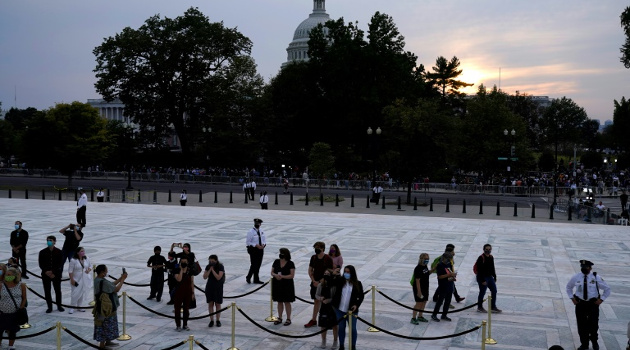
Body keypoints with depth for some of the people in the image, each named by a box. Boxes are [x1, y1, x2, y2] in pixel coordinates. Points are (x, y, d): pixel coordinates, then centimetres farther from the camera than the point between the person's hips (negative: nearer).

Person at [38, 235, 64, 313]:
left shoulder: (59, 252, -3)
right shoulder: (42, 252, 1)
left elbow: (61, 264, -4)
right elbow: (41, 264, -1)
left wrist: (54, 273, -13)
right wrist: (46, 272, -15)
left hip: (56, 275, -1)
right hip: (46, 275, 1)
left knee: (58, 290, 7)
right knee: (47, 291, 4)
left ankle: (59, 306, 21)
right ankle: (49, 307, 15)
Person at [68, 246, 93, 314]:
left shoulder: (87, 259, 2)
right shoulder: (73, 260, -14)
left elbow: (90, 265, 15)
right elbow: (70, 271, -13)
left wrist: (89, 270, -7)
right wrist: (72, 280, -16)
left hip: (85, 280, 5)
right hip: (76, 280, -5)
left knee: (82, 293, 10)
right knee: (75, 294, -5)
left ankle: (79, 306, 24)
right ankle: (72, 308, 8)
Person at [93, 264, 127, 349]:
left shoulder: (97, 280, 4)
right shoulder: (103, 282, -27)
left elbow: (111, 284, 10)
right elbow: (116, 289, -21)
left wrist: (120, 278, 5)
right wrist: (123, 279, -11)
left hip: (103, 306, 10)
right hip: (106, 307, -10)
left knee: (104, 325, 22)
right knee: (106, 325, 3)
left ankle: (108, 341, 35)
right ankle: (102, 345, 12)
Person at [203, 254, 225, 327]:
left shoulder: (220, 267, -11)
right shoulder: (208, 266, 1)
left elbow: (218, 277, -20)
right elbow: (205, 277, -6)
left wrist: (213, 269, -21)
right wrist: (210, 269, -15)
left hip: (218, 287, -3)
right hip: (209, 287, 3)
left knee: (217, 304, 4)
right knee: (210, 304, 4)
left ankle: (218, 320, 12)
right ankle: (211, 320, 10)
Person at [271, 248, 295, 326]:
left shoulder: (290, 264, -10)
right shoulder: (276, 262, 3)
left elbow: (292, 275, -14)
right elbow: (272, 272, 6)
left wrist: (282, 276, -23)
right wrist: (275, 275, -16)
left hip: (287, 285, -4)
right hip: (277, 284, 4)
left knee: (287, 302, 3)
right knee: (279, 302, 12)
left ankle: (288, 319, 13)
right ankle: (280, 318, 23)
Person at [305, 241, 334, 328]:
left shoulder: (328, 259, -11)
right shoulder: (313, 258, 4)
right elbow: (310, 270, 9)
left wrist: (320, 282, -15)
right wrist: (314, 281, -4)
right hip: (315, 283, 5)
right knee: (316, 301, 12)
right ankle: (313, 320, 18)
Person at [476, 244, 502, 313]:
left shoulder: (491, 257, 7)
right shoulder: (481, 258, -18)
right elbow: (479, 270, -20)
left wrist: (494, 277, 15)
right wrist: (483, 280, -21)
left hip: (490, 277, 8)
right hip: (482, 278, -8)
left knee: (494, 291, 11)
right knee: (482, 292, 1)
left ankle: (493, 307, 21)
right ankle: (479, 307, 17)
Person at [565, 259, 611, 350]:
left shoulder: (596, 278, -8)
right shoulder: (576, 277, -4)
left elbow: (607, 289, 4)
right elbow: (568, 287, 15)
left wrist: (601, 299, -4)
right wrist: (572, 298, 4)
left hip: (593, 304, -1)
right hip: (580, 304, 1)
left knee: (593, 324, 4)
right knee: (581, 325, 6)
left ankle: (594, 342, 32)